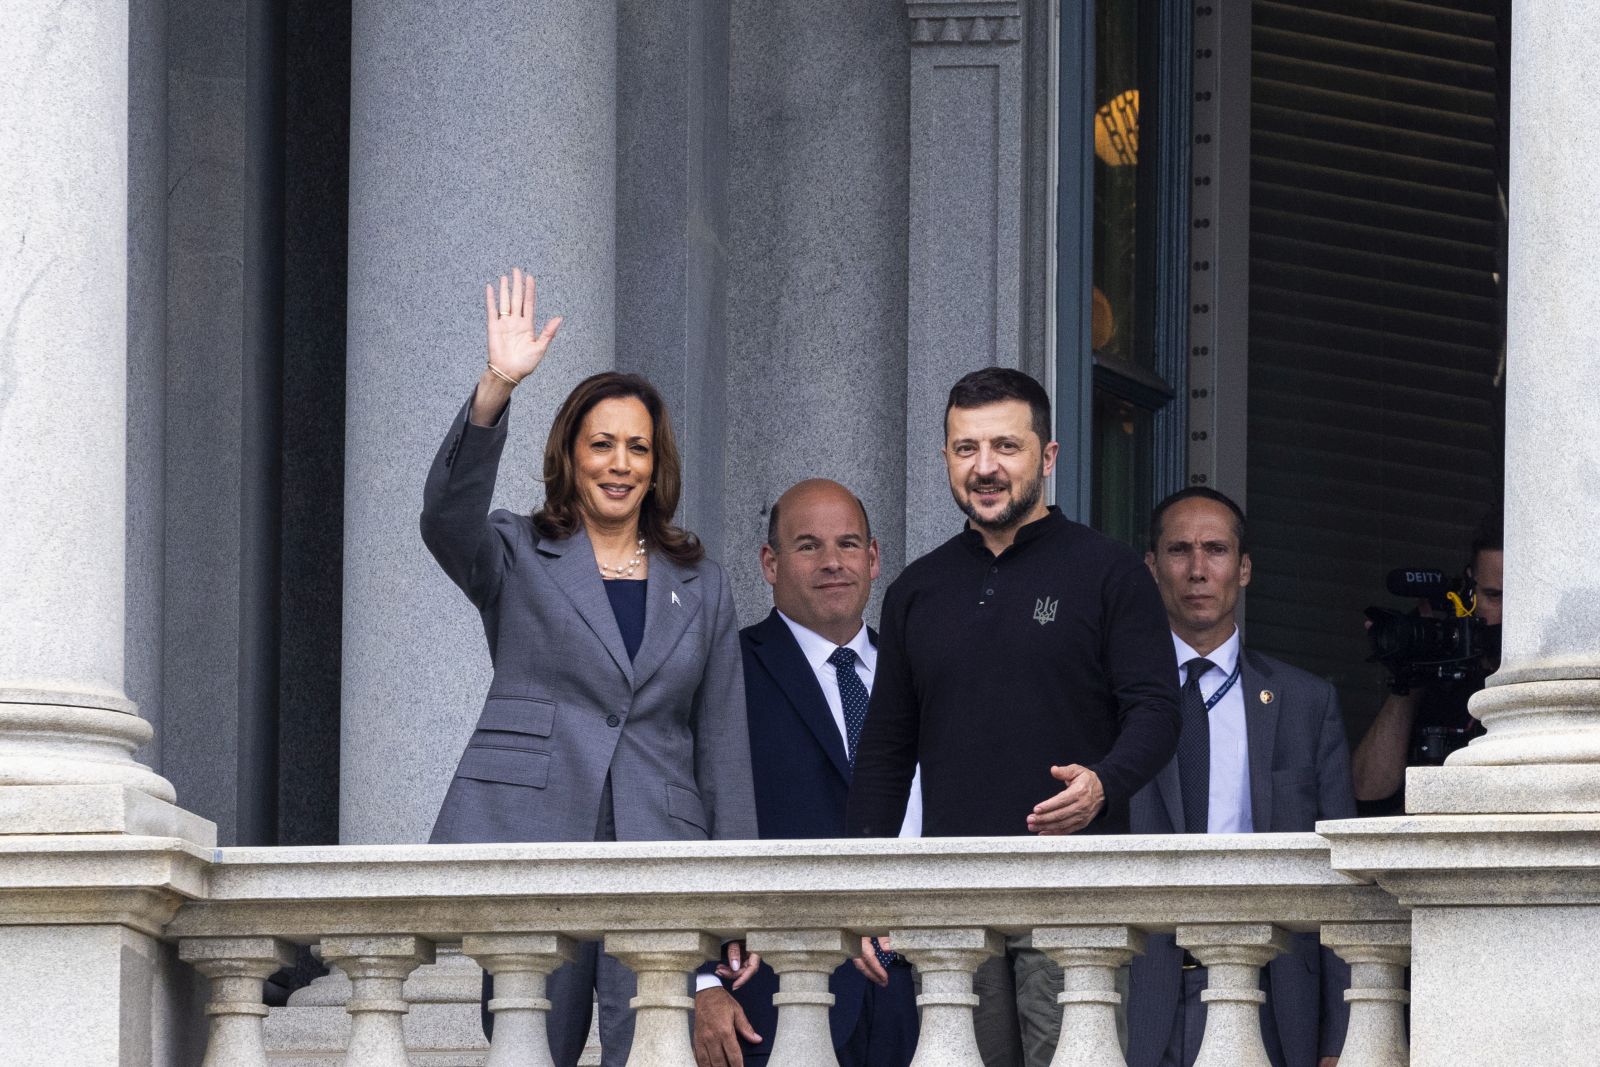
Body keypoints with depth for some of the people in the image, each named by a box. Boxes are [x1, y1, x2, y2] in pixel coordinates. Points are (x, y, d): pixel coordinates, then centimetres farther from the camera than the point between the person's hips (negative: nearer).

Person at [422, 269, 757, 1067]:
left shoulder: (700, 588, 17)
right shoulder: (517, 560, 10)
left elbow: (723, 749, 16)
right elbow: (447, 514, -13)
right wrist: (497, 387, -27)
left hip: (656, 854, 2)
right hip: (525, 844, -2)